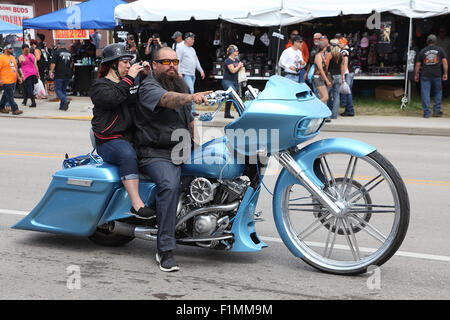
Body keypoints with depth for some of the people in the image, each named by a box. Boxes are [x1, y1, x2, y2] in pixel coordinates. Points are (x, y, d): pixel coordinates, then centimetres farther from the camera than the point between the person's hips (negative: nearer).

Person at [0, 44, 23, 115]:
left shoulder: (12, 57, 17)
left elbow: (15, 68, 25)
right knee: (10, 96, -5)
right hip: (6, 81, -8)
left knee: (6, 96, 15)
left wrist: (18, 77, 20)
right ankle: (15, 109, -4)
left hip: (13, 81, 8)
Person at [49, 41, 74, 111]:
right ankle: (62, 106, 11)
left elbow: (53, 63, -11)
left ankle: (65, 100, -22)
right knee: (64, 90, 13)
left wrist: (51, 72, -3)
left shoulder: (56, 52, -5)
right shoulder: (69, 53, 12)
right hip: (68, 75, 5)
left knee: (58, 90, 0)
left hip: (59, 75, -5)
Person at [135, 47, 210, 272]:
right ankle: (165, 250, -31)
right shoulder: (148, 88, -7)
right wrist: (191, 97, -48)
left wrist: (195, 140, 13)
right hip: (156, 154, -8)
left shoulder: (181, 86, 20)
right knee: (170, 185, -33)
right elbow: (167, 99, -30)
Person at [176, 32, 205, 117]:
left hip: (192, 74, 8)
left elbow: (196, 61, 26)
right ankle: (192, 110, -20)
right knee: (190, 90, -18)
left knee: (188, 92, 7)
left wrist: (201, 70, 20)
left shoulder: (192, 49, 21)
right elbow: (178, 61, -10)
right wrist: (179, 73, -18)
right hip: (185, 74, -8)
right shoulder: (180, 48, -4)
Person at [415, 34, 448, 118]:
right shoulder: (440, 50, 6)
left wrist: (416, 75, 13)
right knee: (438, 93, 15)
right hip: (437, 75, 1)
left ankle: (426, 113, -1)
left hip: (425, 75, 0)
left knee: (425, 94, 1)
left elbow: (418, 64, 5)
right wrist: (445, 73, 4)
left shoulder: (422, 51, 6)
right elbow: (445, 62, 0)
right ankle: (436, 111, 15)